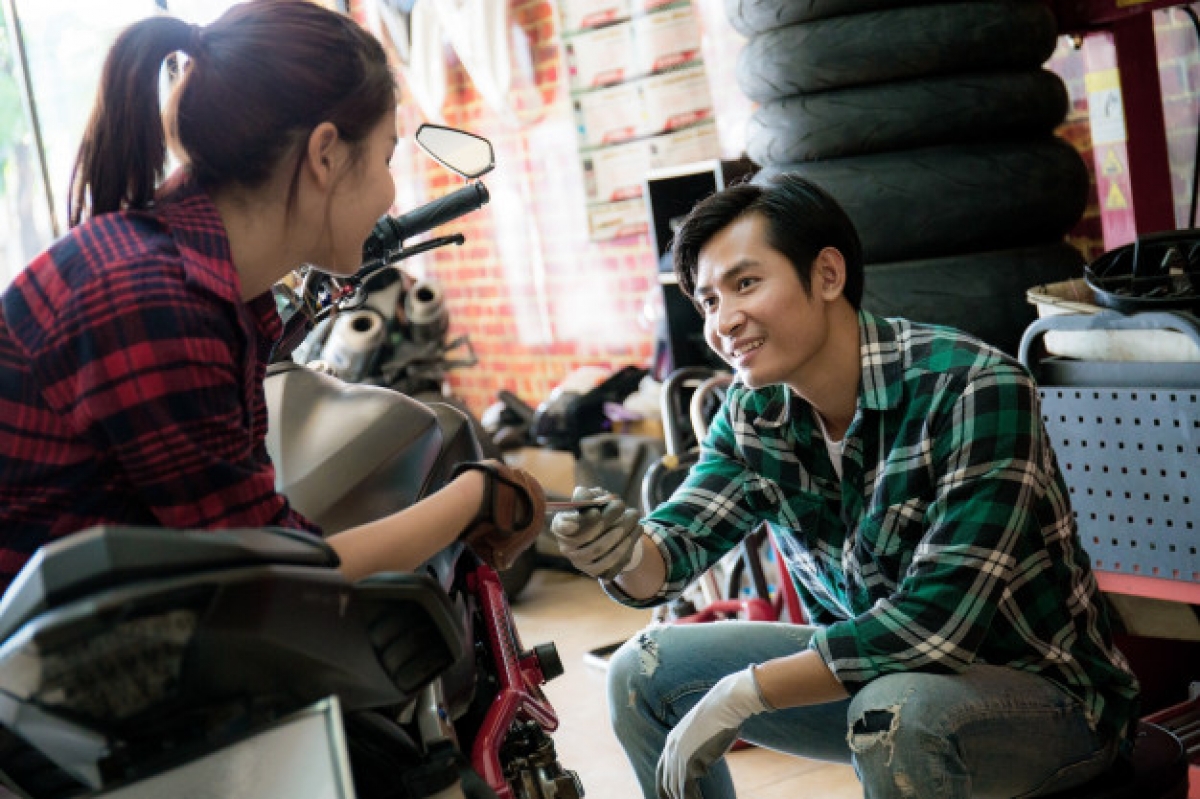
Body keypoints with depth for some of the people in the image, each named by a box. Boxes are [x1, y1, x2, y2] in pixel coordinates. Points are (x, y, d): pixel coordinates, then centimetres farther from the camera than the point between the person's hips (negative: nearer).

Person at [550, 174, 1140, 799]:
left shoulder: (973, 389, -26)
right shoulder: (751, 414, -3)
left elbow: (938, 622, -31)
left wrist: (742, 694, -26)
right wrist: (627, 554, -35)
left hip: (1042, 690, -6)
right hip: (862, 667, 7)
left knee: (895, 711, -38)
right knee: (644, 671, 2)